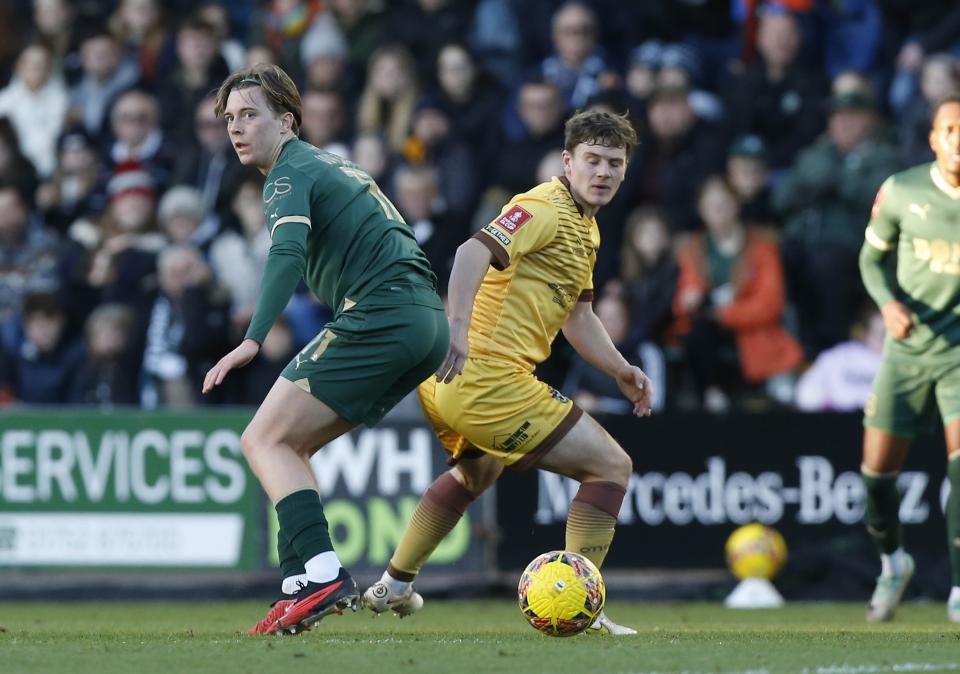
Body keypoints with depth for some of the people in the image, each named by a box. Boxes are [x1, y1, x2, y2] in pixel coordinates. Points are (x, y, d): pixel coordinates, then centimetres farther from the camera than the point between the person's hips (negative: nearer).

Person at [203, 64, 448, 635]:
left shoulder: (291, 174, -4)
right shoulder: (332, 167, 27)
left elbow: (287, 256, -23)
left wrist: (253, 340, -34)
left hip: (381, 314, -9)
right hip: (428, 320, 9)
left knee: (265, 441, -8)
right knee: (290, 446, 15)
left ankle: (324, 575, -23)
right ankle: (302, 585, 5)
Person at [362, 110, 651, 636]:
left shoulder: (583, 227, 20)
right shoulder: (546, 208, -13)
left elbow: (576, 315, 28)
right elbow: (474, 252, -29)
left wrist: (621, 370, 16)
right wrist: (457, 326, -42)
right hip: (490, 381, -11)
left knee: (476, 471, 39)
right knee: (611, 467, -6)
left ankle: (393, 587, 48)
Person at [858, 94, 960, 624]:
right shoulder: (900, 192, -4)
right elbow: (872, 256, 8)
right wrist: (889, 303, -10)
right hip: (907, 347, 2)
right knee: (877, 472, 1)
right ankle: (893, 562, 31)